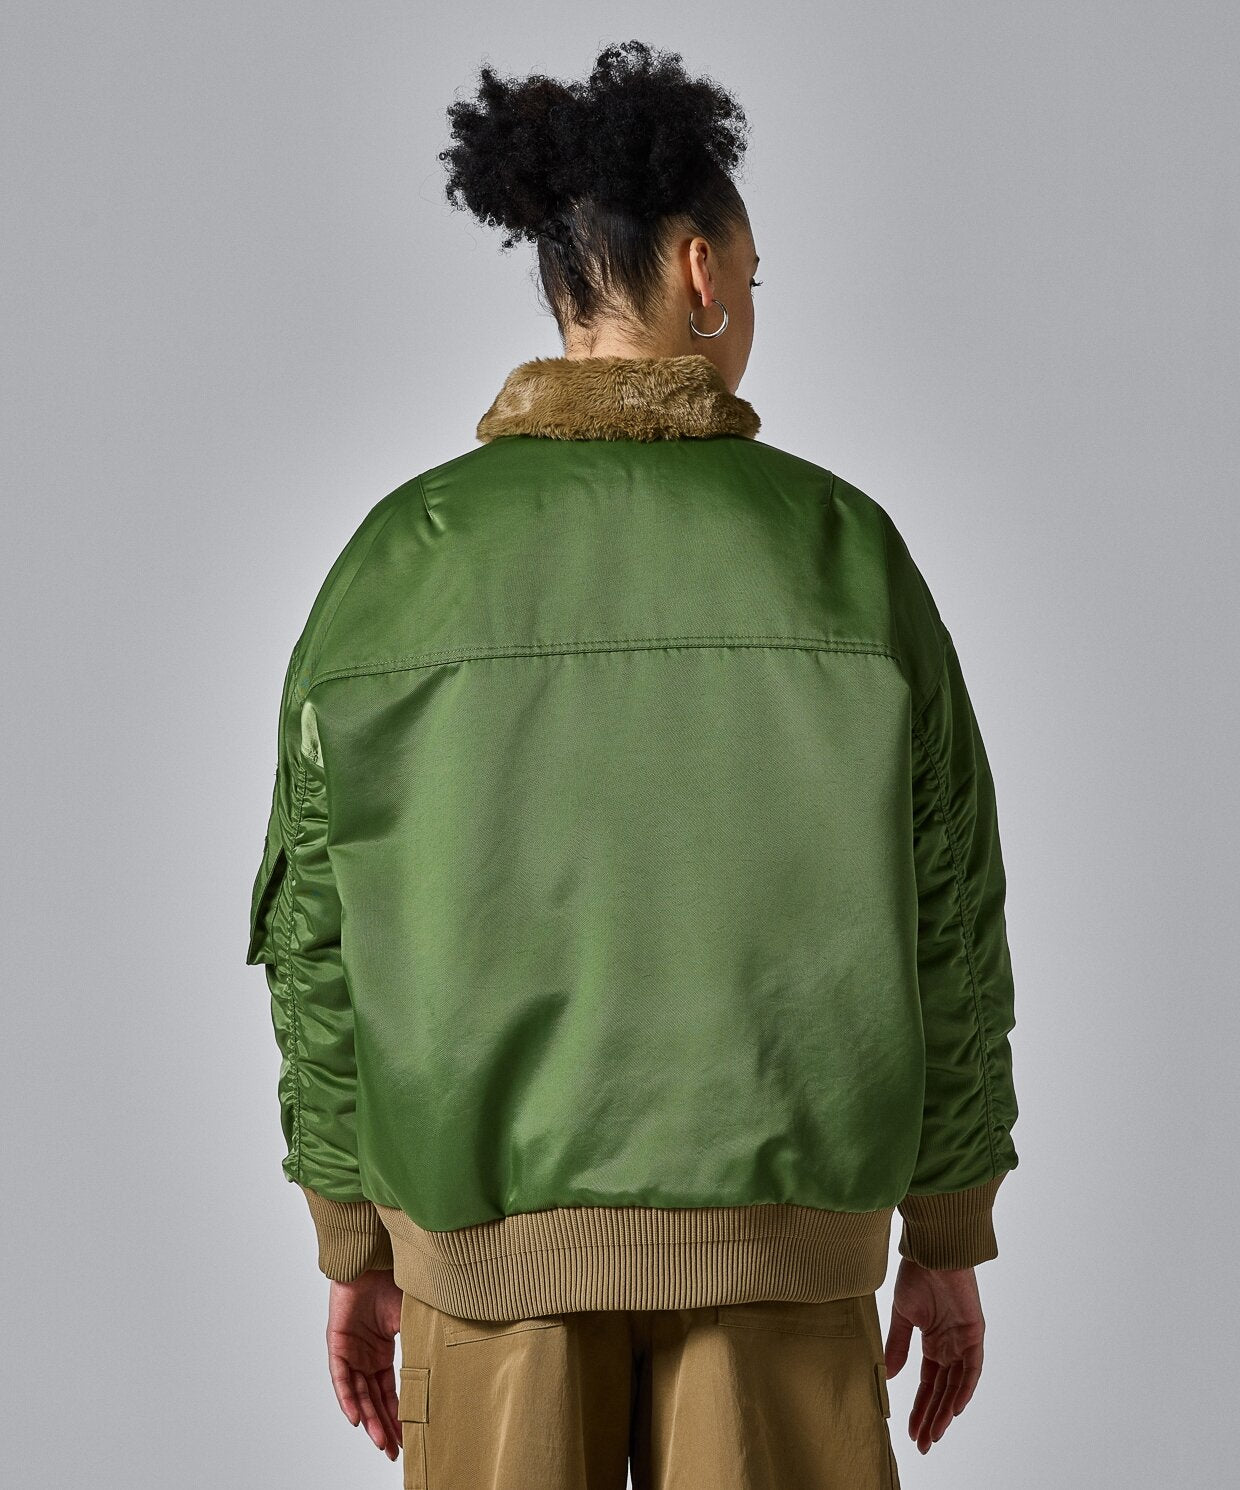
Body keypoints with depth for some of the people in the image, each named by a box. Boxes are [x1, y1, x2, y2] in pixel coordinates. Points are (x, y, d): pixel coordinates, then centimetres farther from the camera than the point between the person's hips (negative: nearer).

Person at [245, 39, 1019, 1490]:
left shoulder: (400, 554, -4)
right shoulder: (839, 541, -6)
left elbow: (318, 932, -3)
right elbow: (946, 919, -4)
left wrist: (353, 1242, 8)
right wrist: (948, 1233, 7)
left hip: (494, 1216, 1)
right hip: (777, 1213, 0)